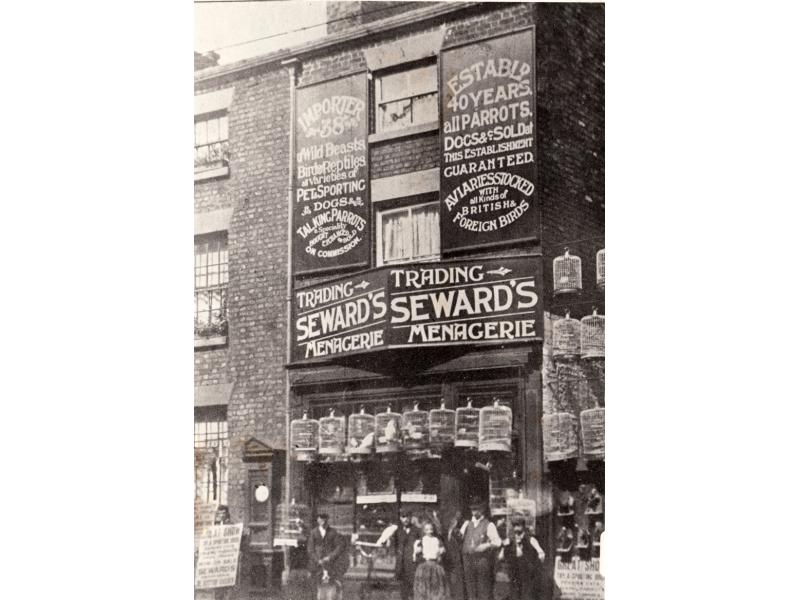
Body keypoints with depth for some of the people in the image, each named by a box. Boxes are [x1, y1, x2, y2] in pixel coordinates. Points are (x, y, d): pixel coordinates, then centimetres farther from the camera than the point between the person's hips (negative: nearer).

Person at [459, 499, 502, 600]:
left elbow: (497, 541, -6)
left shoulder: (489, 525, 0)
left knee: (484, 589, -5)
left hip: (483, 559, -5)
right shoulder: (467, 524, 16)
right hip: (468, 559, 5)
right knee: (470, 587, 6)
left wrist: (487, 545, -21)